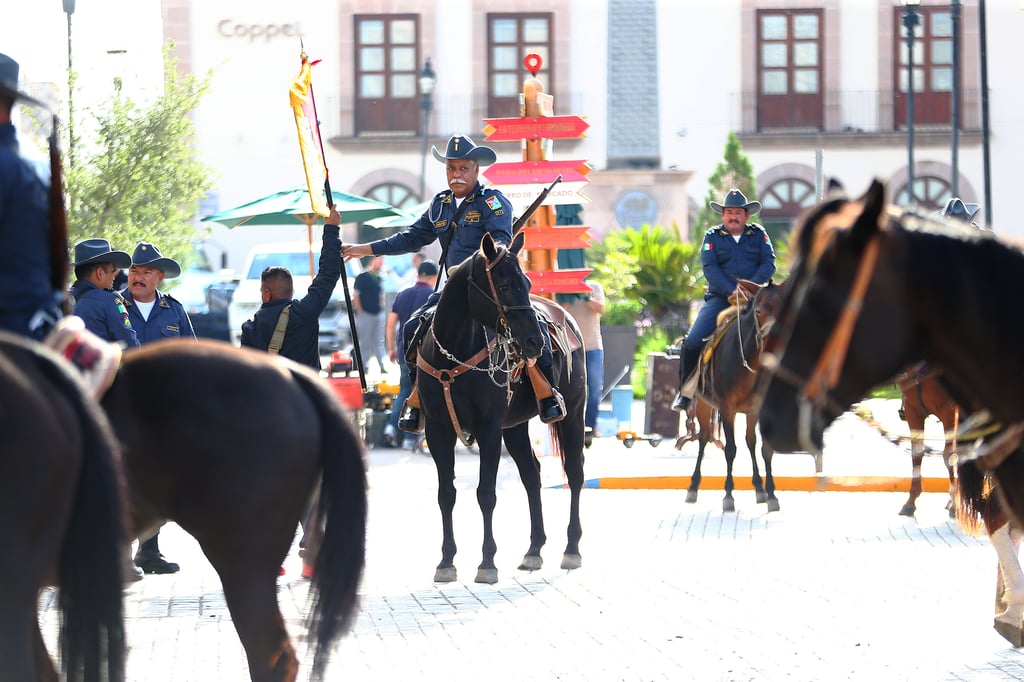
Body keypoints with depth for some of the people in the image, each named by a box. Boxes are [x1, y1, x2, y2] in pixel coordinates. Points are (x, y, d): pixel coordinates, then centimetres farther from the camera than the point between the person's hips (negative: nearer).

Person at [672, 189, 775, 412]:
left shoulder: (758, 234, 11)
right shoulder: (713, 237, 7)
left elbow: (769, 263, 2)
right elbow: (709, 268, -5)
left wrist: (753, 283, -18)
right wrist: (731, 290, -19)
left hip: (753, 298, 1)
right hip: (720, 298, -1)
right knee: (693, 341, -17)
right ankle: (685, 391, 1)